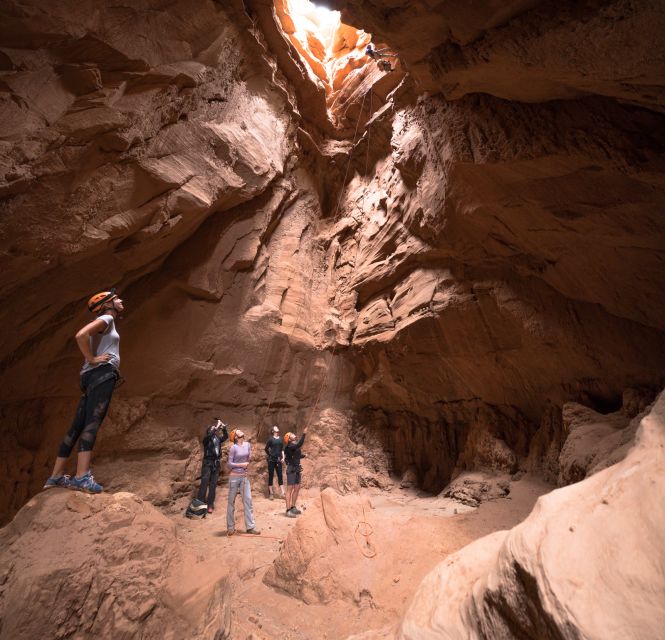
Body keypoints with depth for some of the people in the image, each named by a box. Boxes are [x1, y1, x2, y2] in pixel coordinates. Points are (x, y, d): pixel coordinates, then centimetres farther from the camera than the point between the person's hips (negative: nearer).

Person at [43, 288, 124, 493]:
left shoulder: (107, 322, 27)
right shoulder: (107, 318, -1)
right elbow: (81, 335, -18)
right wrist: (92, 359, -14)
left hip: (94, 376, 10)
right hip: (102, 373, -10)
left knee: (77, 426, 8)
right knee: (92, 423, -18)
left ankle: (56, 476, 12)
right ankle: (82, 477, -24)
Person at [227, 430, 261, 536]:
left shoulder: (247, 444, 3)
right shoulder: (233, 448, -11)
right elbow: (230, 464, -12)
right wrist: (242, 464, -12)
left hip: (244, 477, 4)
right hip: (234, 477, -4)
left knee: (248, 500, 3)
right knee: (231, 502, 7)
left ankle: (250, 526, 9)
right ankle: (230, 527, 18)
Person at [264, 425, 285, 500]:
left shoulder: (281, 439, 8)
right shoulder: (271, 439, -5)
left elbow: (282, 449, 11)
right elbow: (266, 449, 4)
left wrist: (283, 458, 1)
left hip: (278, 460, 4)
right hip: (271, 460, -4)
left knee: (280, 475, 4)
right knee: (271, 475, 3)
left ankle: (282, 493, 6)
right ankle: (271, 493, 12)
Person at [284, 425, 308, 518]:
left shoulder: (296, 445, 11)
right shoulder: (290, 446, -16)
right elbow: (299, 444, -36)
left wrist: (304, 455, 11)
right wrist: (304, 434, -36)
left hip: (297, 469, 9)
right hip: (291, 469, -9)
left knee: (297, 488, 14)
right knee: (290, 489, -5)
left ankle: (293, 507, 25)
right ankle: (288, 510, -1)